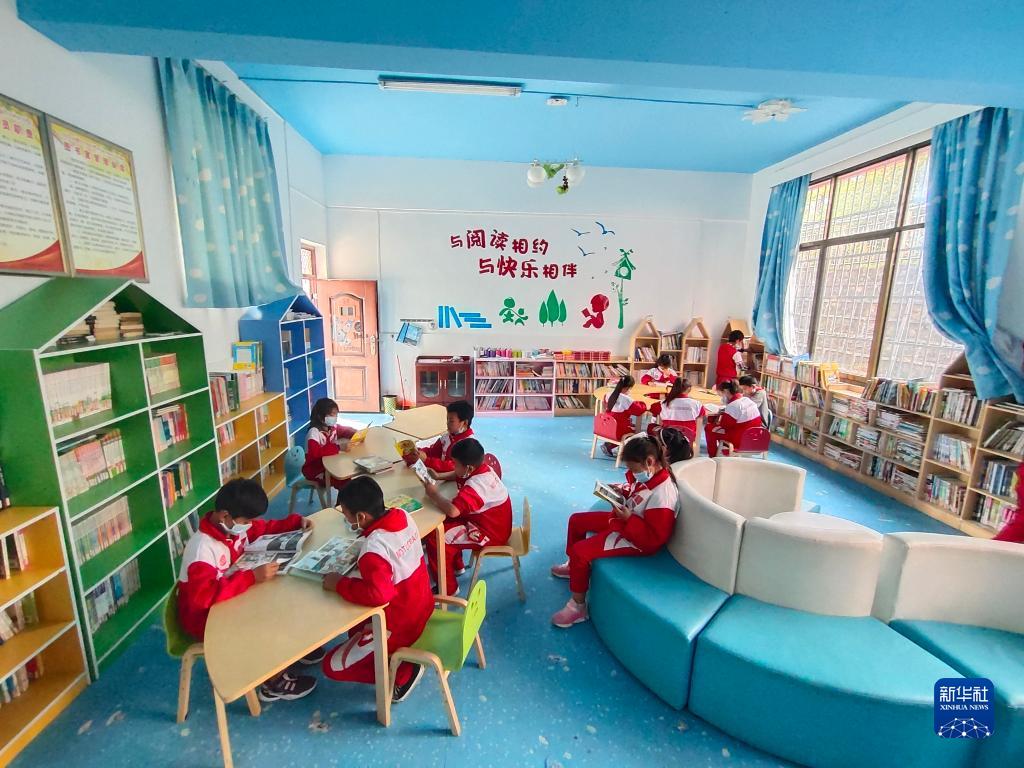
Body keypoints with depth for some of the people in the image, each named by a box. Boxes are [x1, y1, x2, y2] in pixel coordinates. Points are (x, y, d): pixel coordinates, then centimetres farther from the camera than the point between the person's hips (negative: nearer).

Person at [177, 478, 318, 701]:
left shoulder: (235, 525, -8)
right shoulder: (202, 548, -32)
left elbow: (267, 528, 9)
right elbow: (204, 595, -41)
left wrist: (297, 521, -6)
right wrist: (253, 577, -42)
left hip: (231, 598, 8)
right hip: (204, 614, -8)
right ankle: (275, 683, -1)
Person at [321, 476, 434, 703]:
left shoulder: (374, 548, -33)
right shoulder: (403, 516, -9)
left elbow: (378, 594, -42)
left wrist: (339, 583, -28)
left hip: (399, 626, -8)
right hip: (420, 607, 9)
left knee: (332, 665, 6)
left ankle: (403, 673, 3)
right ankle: (394, 654, 20)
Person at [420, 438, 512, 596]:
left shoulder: (475, 485, -32)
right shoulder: (481, 468, -4)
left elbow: (452, 510, -44)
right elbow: (457, 475, 17)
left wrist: (434, 494, -26)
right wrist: (438, 476, 1)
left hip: (490, 534, -10)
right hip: (492, 522, 10)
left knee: (435, 537, -12)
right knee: (442, 522, 17)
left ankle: (447, 589, 5)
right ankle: (456, 566, 34)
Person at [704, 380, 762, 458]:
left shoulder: (733, 406, -24)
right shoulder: (748, 400, 5)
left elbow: (723, 424, -16)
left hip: (740, 441, -9)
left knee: (709, 428, 2)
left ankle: (712, 456, 14)